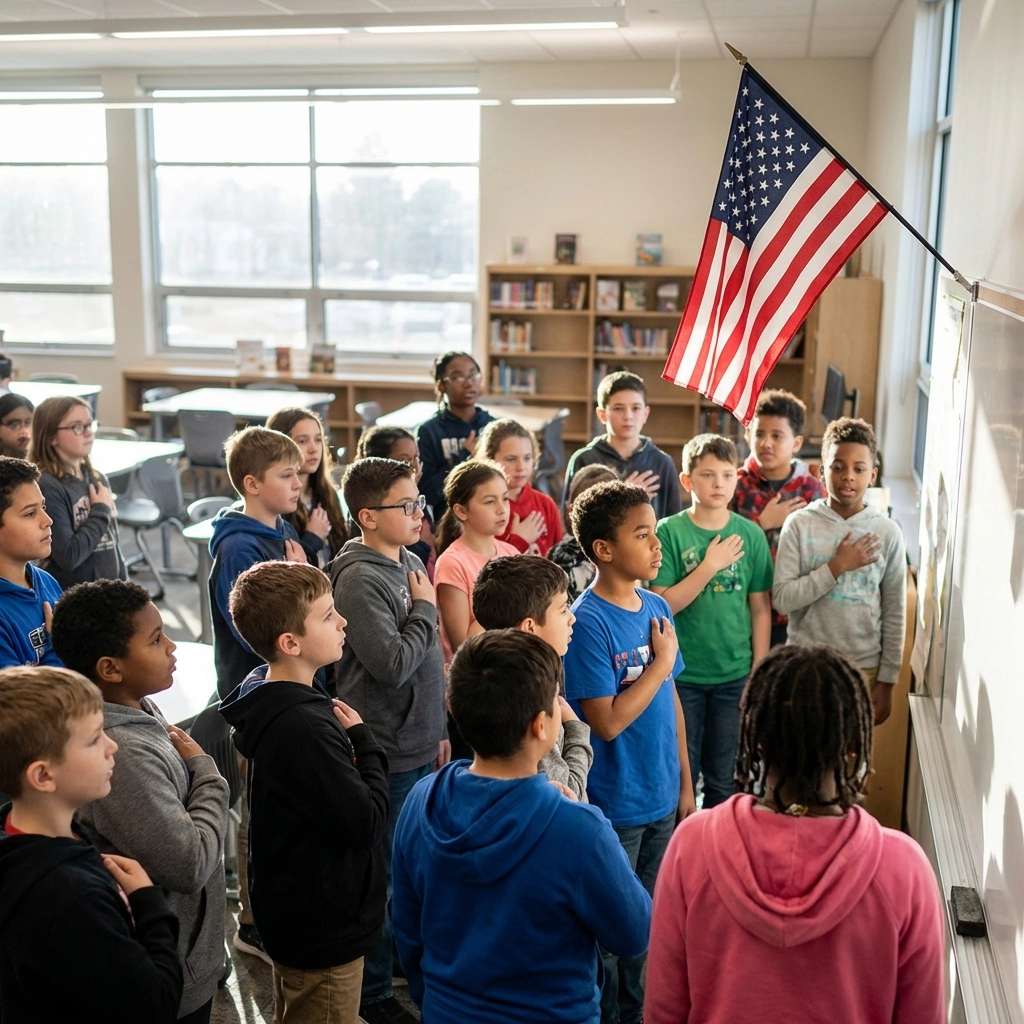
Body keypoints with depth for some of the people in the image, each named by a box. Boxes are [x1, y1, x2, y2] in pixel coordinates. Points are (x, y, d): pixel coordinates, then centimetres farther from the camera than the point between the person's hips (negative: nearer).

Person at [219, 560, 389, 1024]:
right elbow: (366, 823, -26)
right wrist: (364, 742, -14)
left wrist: (348, 743, -7)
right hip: (325, 929, -10)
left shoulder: (270, 702, 0)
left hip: (296, 913, 10)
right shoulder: (303, 728, -32)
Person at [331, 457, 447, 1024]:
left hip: (420, 747, 8)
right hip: (386, 754, -8)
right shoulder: (360, 580, -20)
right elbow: (393, 664, -27)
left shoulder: (411, 563, 6)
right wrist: (425, 609, -14)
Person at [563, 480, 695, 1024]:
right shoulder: (588, 623, -20)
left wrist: (684, 781, 12)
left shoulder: (657, 608, 2)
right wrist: (662, 661, -16)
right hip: (613, 807, -7)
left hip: (662, 797, 7)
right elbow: (608, 721, -22)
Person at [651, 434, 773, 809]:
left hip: (734, 675, 2)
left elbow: (760, 608, 3)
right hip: (681, 675, -2)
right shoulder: (669, 532, -8)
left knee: (725, 781, 14)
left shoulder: (751, 534, -1)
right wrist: (709, 566, -19)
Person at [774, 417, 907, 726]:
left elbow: (894, 614, 2)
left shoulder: (887, 533, -2)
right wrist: (837, 565, -18)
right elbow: (783, 599, -12)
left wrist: (886, 681, 1)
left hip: (863, 668, 1)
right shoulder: (799, 525, -6)